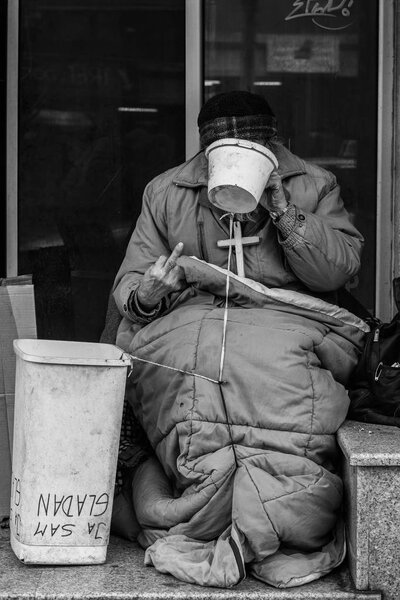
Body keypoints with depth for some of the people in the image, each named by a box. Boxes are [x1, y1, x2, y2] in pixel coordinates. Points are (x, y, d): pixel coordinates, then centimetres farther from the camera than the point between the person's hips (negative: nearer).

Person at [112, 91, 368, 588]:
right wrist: (146, 295, -12)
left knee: (277, 360, -34)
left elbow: (339, 270, 2)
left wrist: (286, 215, -10)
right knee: (195, 356, -33)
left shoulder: (313, 187, 12)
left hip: (285, 317, 0)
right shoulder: (166, 193, 13)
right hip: (188, 317, 1)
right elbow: (129, 282, 13)